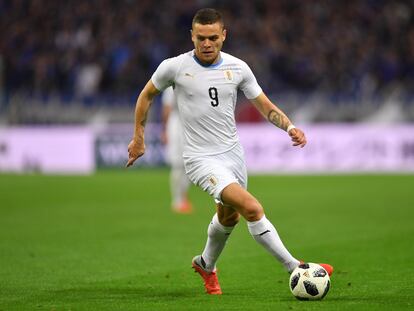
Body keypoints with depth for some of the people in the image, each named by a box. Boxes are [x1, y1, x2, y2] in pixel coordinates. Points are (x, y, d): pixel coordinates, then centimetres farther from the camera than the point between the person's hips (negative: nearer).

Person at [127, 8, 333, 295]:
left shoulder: (238, 68, -2)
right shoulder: (175, 67, -10)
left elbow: (265, 105, 5)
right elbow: (146, 95, 7)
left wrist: (290, 126, -13)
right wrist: (138, 137, 10)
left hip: (233, 153, 5)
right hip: (201, 159, -5)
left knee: (229, 217, 22)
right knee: (252, 208, -22)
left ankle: (206, 265, 51)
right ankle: (296, 269, -18)